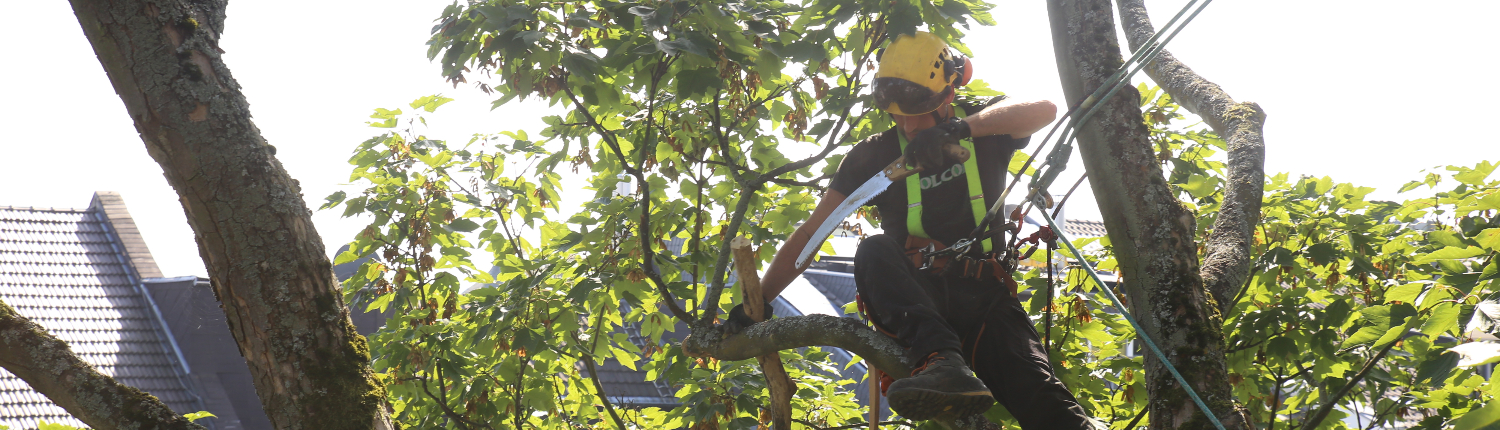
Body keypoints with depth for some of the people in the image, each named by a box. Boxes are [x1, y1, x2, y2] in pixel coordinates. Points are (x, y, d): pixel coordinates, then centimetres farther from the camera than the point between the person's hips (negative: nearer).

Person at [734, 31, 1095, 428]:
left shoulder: (985, 127, 7)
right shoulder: (875, 154, 7)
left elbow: (1044, 109, -16)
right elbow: (811, 232, 5)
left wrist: (960, 127, -30)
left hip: (983, 298, 0)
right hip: (912, 299, 0)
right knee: (874, 252, -35)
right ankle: (943, 361, -53)